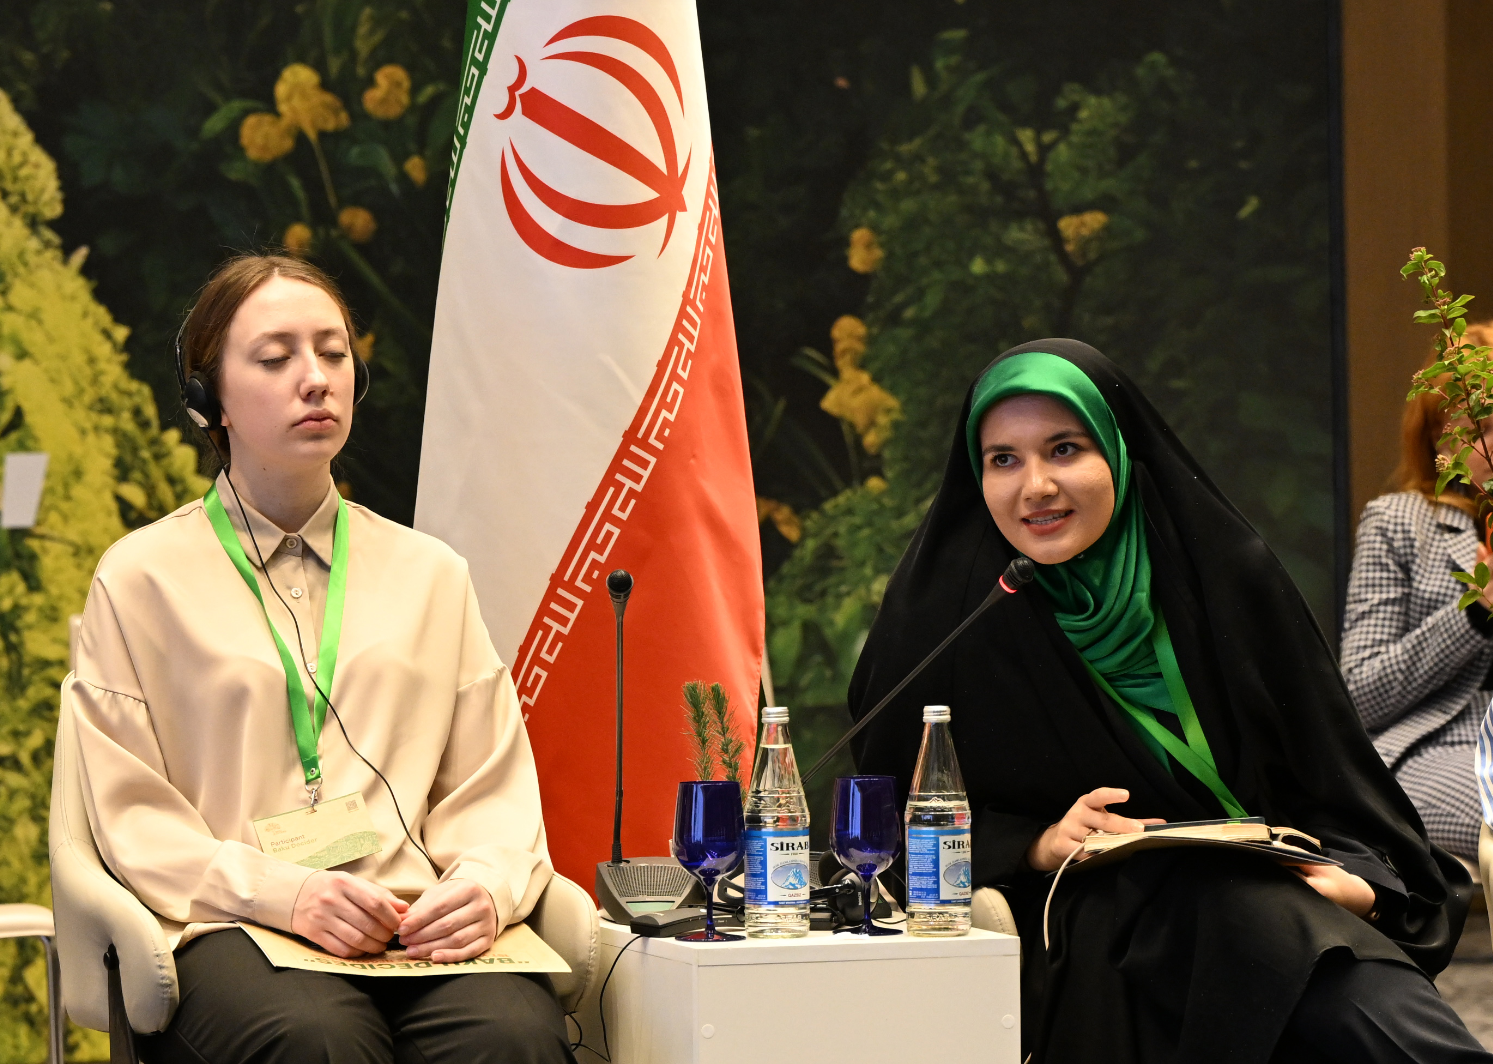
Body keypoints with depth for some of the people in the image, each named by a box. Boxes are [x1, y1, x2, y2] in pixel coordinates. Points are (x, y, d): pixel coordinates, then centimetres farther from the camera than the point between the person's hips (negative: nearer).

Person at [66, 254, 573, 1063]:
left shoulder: (430, 574, 20)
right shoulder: (142, 578, 9)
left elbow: (492, 790, 16)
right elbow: (131, 814, 3)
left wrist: (488, 883, -8)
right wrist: (283, 892, -14)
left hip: (420, 926, 3)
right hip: (231, 927, -2)